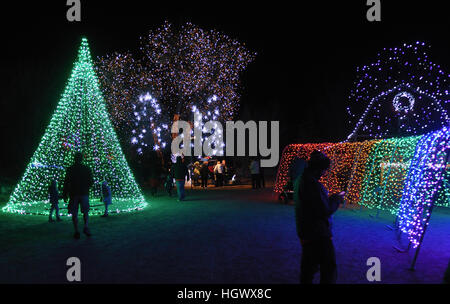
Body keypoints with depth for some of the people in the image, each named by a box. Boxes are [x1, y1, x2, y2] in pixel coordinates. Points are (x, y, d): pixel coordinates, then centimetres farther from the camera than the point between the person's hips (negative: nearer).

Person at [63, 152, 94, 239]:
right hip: (84, 193, 1)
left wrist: (65, 194, 3)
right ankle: (86, 227, -14)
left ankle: (76, 231, -2)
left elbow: (66, 182, -4)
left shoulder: (70, 169, -1)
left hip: (73, 194, -1)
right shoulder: (87, 169, 3)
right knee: (85, 212, 9)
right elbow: (91, 182, 4)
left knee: (74, 213, 5)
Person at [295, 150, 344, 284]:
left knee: (309, 264, 22)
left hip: (306, 232, 10)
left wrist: (332, 197, 8)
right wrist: (337, 199, -7)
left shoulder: (301, 180, 6)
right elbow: (325, 210, -23)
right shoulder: (313, 185, -25)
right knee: (329, 268, 2)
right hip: (318, 234, -10)